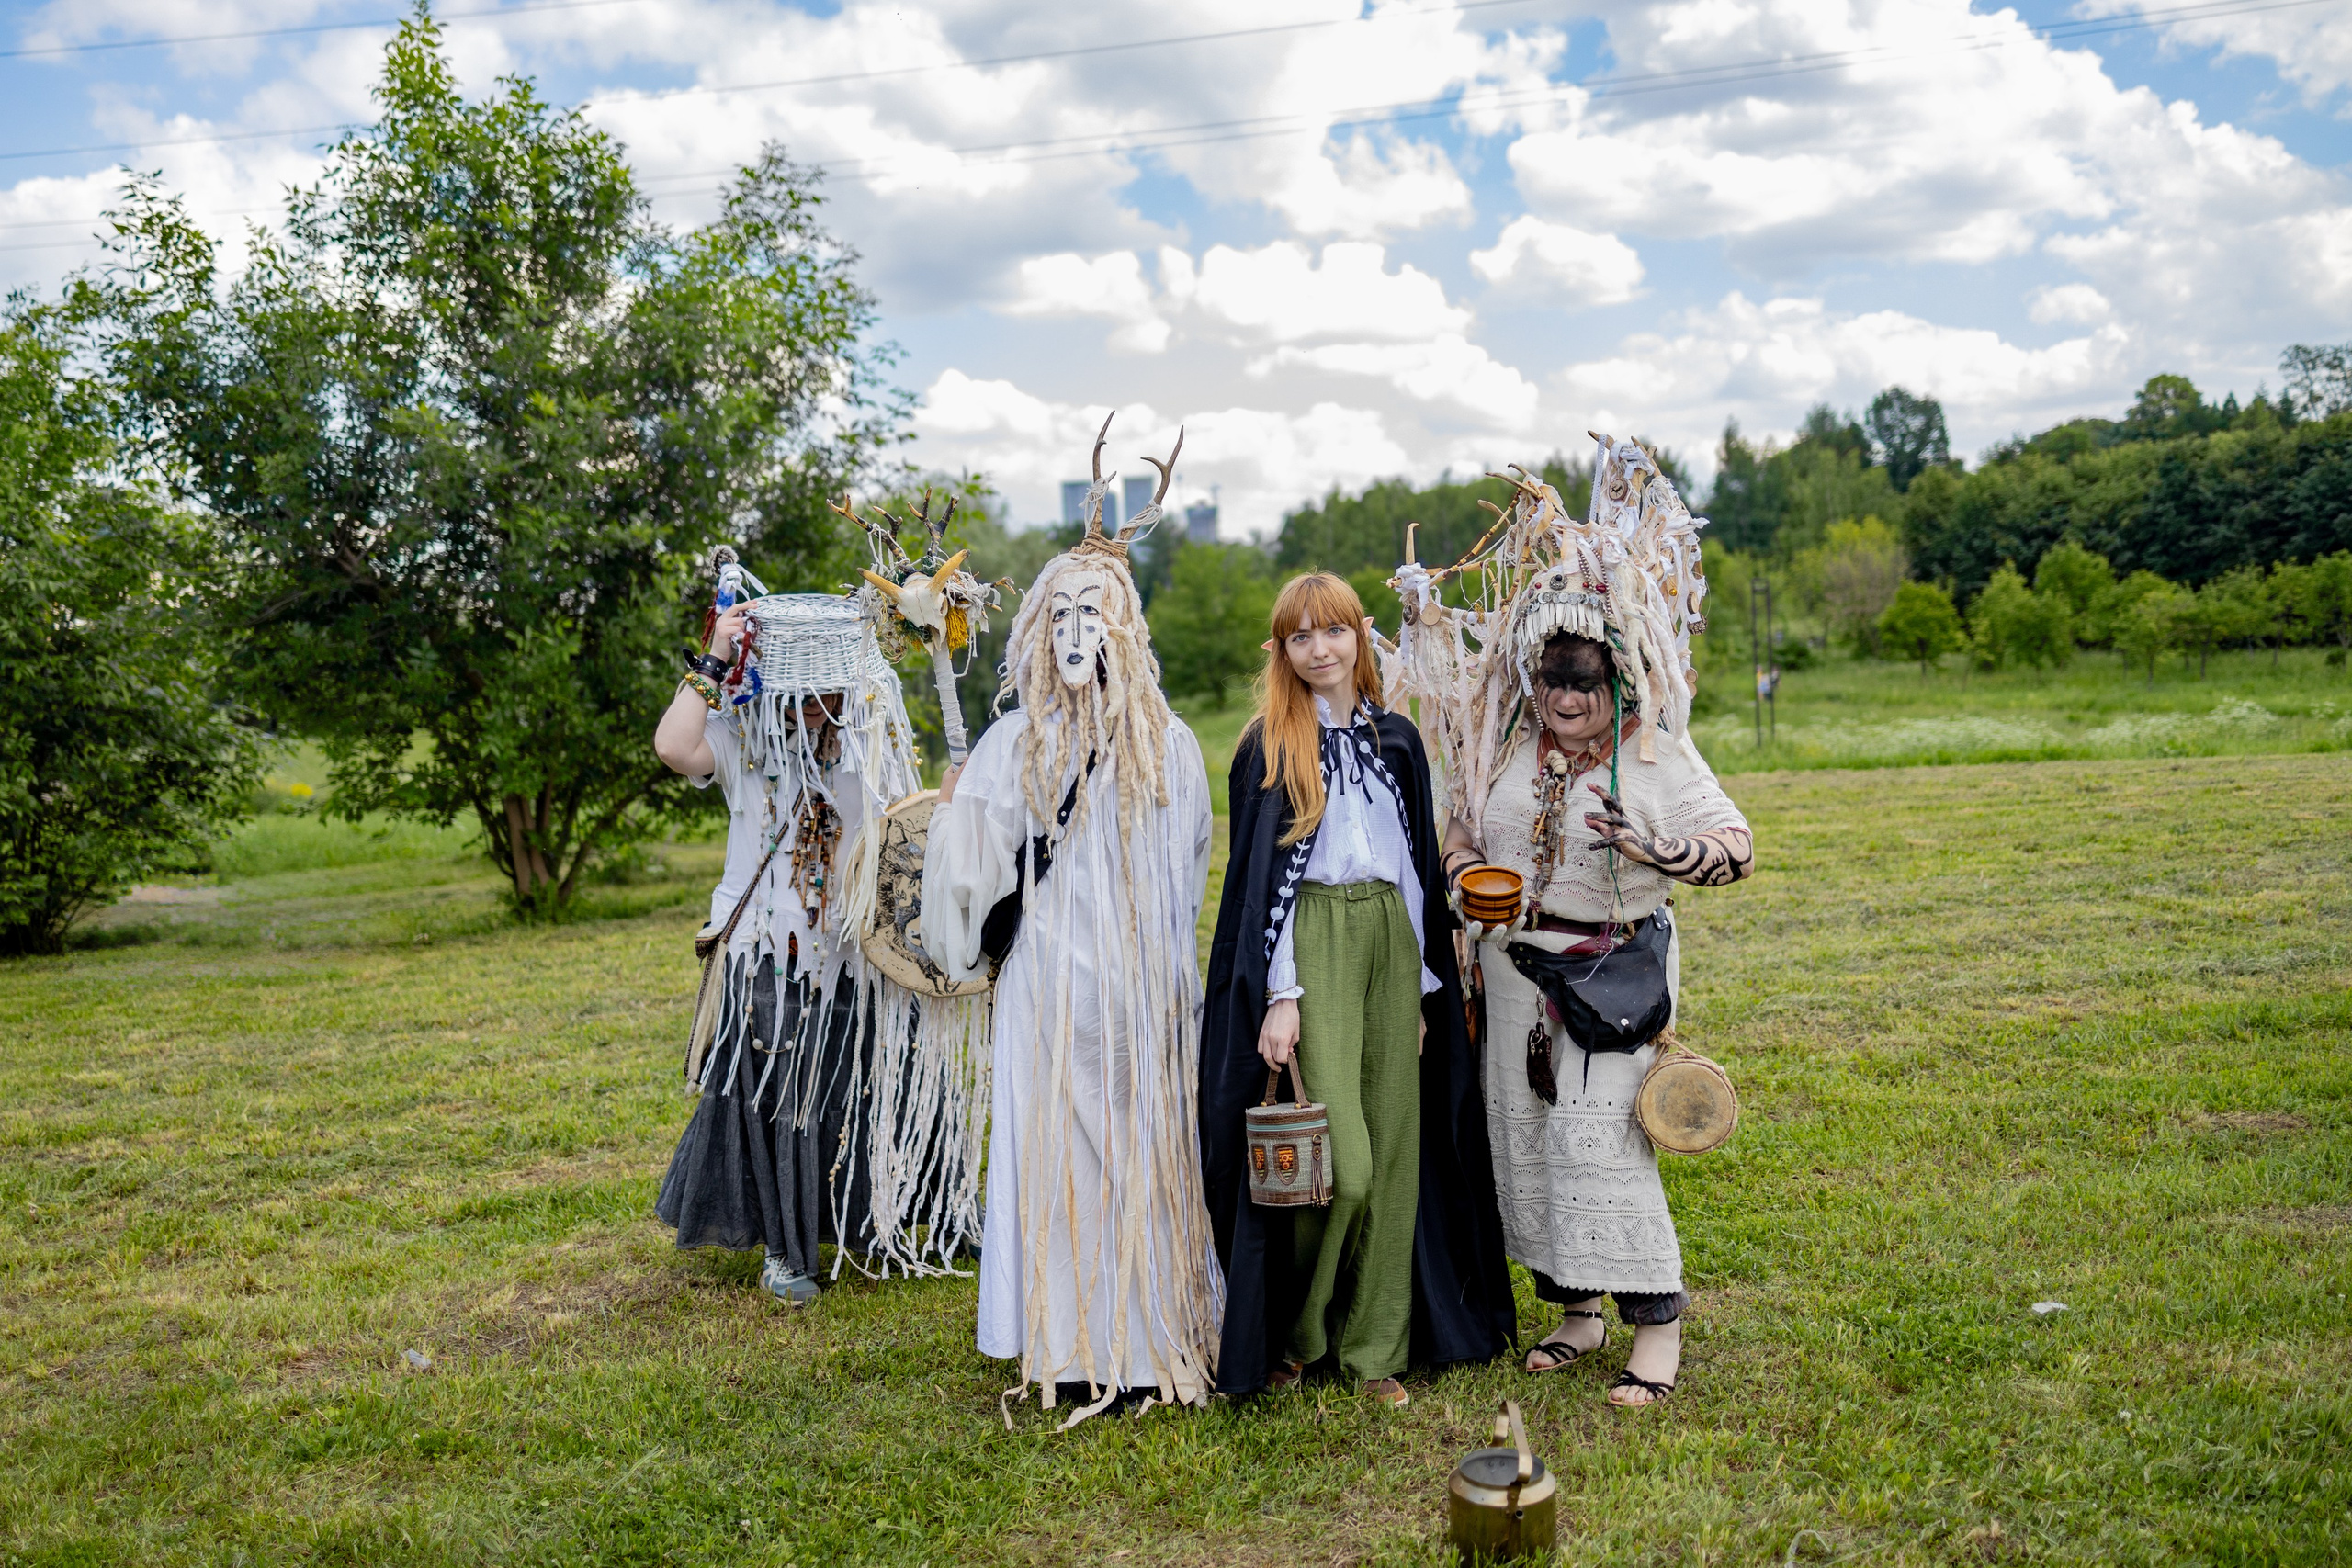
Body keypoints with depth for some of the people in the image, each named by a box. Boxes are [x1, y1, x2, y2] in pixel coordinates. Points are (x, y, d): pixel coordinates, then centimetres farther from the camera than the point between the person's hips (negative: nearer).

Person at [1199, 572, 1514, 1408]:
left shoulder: (1397, 738, 13)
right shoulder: (1269, 745, 0)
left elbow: (1419, 864, 15)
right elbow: (1258, 875, -4)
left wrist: (1424, 984, 10)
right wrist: (1278, 994, -12)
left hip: (1391, 943, 5)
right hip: (1312, 947, -5)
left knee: (1393, 1150, 5)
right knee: (1339, 1161, -12)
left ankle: (1376, 1344, 18)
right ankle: (1291, 1331, 11)